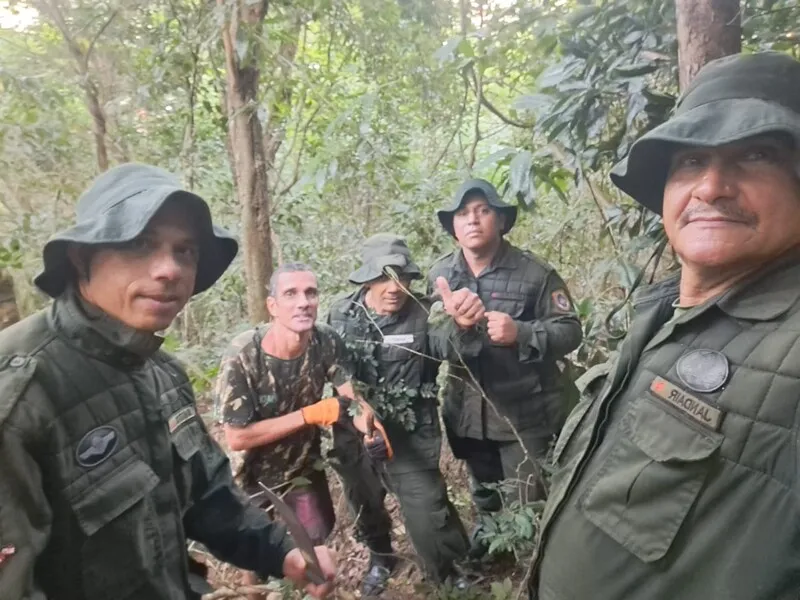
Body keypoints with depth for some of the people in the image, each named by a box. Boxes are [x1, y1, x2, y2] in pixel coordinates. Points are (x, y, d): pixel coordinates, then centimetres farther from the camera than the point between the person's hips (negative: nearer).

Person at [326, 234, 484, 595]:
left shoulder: (423, 314, -17)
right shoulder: (341, 314, -6)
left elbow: (448, 344, -37)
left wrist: (462, 322, -59)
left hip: (410, 438, -3)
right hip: (354, 435, 4)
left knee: (427, 516, -6)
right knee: (365, 507, 23)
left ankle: (451, 574, 26)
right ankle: (380, 558, 55)